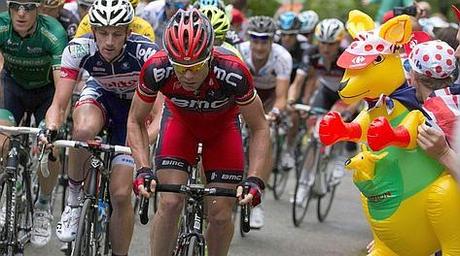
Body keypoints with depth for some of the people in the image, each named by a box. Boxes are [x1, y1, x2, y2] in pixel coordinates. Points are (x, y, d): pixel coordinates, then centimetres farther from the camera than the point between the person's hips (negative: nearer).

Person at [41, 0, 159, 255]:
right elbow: (58, 105, -28)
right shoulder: (78, 49, -29)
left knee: (120, 193, -11)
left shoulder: (145, 52, -34)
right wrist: (50, 129, -49)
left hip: (135, 105, -1)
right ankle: (74, 195, -12)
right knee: (84, 129, -37)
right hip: (100, 94, 1)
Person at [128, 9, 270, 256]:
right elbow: (136, 121, -18)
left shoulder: (233, 73, -38)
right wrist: (143, 169, -31)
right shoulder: (156, 69, -35)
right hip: (180, 119, 0)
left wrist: (255, 180, -34)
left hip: (222, 125, 0)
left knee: (220, 215, -7)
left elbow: (259, 128, -24)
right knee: (169, 203, -17)